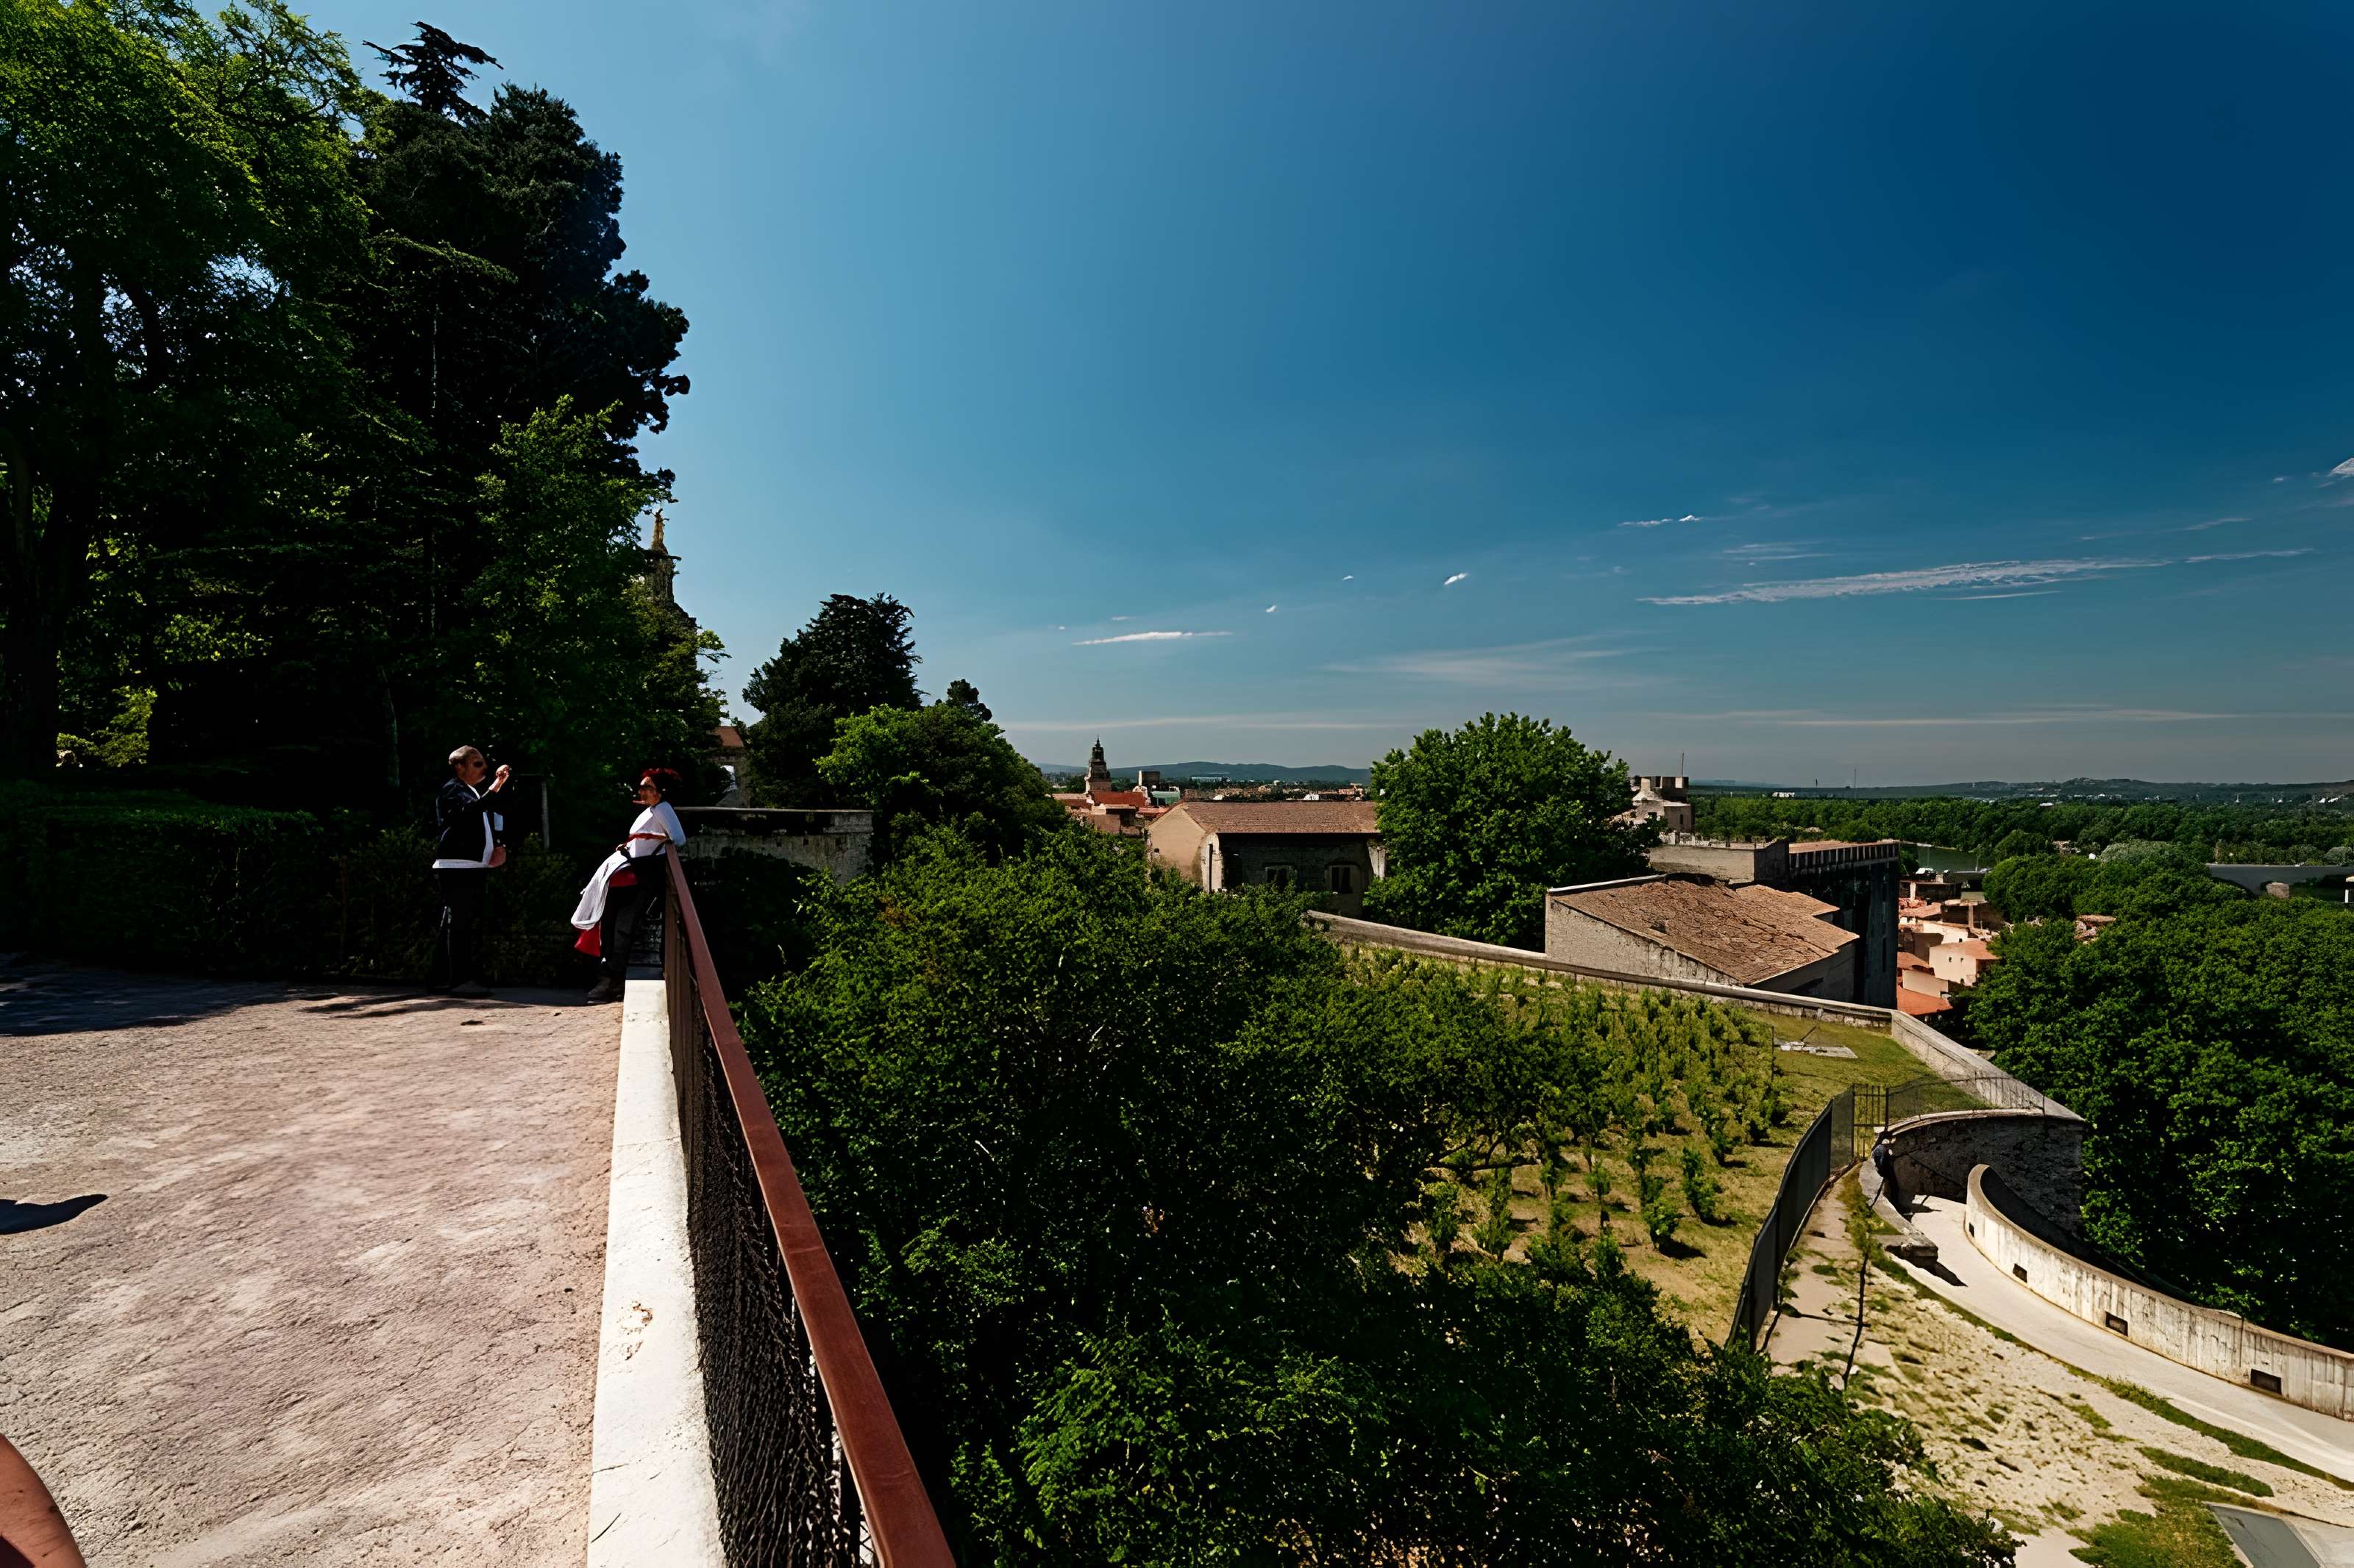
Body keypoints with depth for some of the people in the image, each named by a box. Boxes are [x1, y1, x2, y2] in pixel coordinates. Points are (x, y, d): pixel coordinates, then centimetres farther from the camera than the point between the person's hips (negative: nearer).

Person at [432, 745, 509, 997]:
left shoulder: (477, 792, 24)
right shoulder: (452, 789, -3)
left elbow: (483, 827, 34)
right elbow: (469, 811, -24)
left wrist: (497, 846, 16)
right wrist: (494, 789, -33)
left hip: (475, 868, 10)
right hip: (456, 867, -10)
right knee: (458, 924, -12)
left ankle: (442, 979, 16)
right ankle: (460, 980, -14)